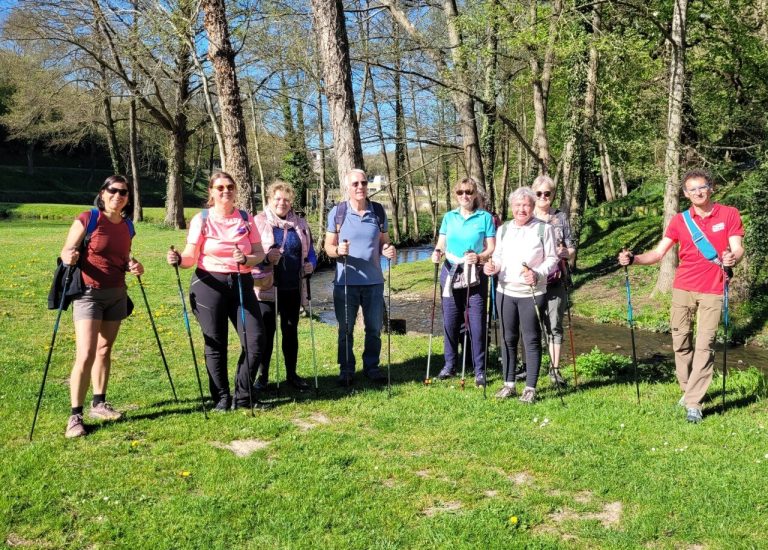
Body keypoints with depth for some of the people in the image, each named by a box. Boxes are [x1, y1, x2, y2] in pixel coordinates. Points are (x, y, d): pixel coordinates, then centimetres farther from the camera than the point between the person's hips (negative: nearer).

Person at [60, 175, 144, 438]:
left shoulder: (127, 226, 7)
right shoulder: (87, 219, -9)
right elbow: (67, 251, -8)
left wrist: (133, 267, -1)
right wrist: (68, 257, -30)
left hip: (117, 294, 6)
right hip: (88, 293, -6)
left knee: (105, 350, 13)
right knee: (85, 355, -13)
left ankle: (99, 404, 25)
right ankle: (75, 416, -6)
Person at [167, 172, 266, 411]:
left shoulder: (246, 219, 6)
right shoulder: (201, 219, -1)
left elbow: (260, 254, 4)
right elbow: (191, 257, -4)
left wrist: (246, 260, -17)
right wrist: (179, 259, -25)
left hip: (242, 284, 2)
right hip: (209, 285, -2)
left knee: (256, 340, -4)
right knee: (216, 344, 3)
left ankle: (242, 396, 14)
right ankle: (222, 398, 19)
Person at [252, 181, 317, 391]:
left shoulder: (300, 224, 11)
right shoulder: (259, 222, -2)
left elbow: (310, 252, 19)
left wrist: (310, 264, -2)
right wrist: (266, 257, -23)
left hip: (293, 288, 4)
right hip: (266, 288, -4)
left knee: (291, 331, 11)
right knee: (266, 332, 2)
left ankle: (292, 374, 22)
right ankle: (263, 376, 14)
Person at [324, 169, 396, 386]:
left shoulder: (378, 211, 3)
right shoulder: (337, 212, -4)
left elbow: (384, 243, 11)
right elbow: (328, 247, -1)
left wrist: (388, 251, -12)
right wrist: (338, 250, -22)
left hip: (374, 281, 2)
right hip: (345, 282, -2)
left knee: (374, 329, 11)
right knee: (345, 330, 9)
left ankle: (371, 366, 27)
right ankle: (346, 369, 22)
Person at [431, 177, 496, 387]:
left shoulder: (485, 217, 0)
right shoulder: (449, 217, 9)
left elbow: (492, 248, -2)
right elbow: (441, 243, 11)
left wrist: (479, 257, -22)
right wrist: (437, 251, -12)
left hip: (475, 277, -3)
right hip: (451, 275, 3)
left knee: (477, 323, -3)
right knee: (450, 321, 8)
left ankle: (480, 370, 8)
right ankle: (450, 365, 23)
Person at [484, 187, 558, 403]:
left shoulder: (544, 229, -2)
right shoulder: (503, 230, 10)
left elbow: (552, 259, -2)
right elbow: (498, 257, 14)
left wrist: (538, 274, -19)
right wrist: (492, 267, -8)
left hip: (532, 293, -4)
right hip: (505, 292, 4)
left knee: (531, 340, 0)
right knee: (508, 339, 10)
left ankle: (530, 388, 9)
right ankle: (508, 384, 21)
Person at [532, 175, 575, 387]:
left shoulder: (561, 217, 7)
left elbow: (571, 248, 6)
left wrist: (567, 253, -15)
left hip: (556, 281, 0)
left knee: (554, 325, 0)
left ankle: (555, 369, 7)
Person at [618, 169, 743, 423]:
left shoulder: (729, 214, 2)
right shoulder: (680, 220, 6)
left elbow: (737, 248, -5)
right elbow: (658, 253, 3)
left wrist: (733, 257, -29)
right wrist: (633, 259, -15)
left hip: (713, 291, -2)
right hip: (683, 289, 3)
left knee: (705, 344, -6)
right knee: (681, 341, 5)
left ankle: (693, 403, -4)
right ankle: (687, 390, 22)